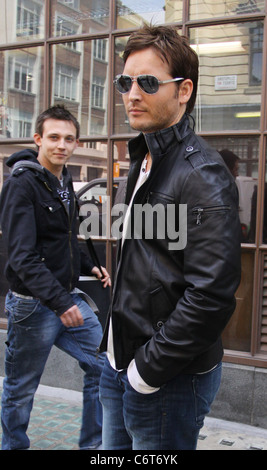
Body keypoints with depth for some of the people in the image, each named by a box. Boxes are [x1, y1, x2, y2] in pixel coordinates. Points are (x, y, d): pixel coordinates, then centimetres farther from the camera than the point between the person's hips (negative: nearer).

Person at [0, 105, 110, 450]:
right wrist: (59, 302, -30)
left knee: (103, 365, 10)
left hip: (70, 298, 8)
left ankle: (93, 442, 27)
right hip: (33, 305, -8)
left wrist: (89, 267, 7)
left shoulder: (64, 182, 10)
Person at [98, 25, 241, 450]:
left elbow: (212, 294, -25)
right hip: (121, 366, 9)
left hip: (169, 379, -8)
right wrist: (119, 355, 13)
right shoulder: (143, 163, 11)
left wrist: (150, 368, -18)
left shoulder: (202, 173, -18)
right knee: (114, 446, 22)